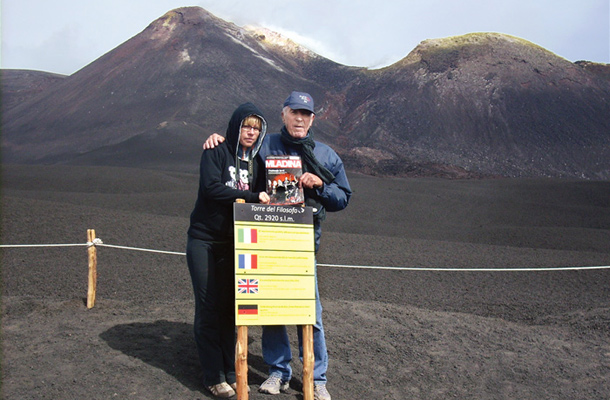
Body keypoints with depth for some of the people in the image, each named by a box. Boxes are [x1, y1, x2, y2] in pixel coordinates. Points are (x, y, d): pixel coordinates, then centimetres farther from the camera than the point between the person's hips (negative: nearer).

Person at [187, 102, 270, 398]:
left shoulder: (256, 162, 12)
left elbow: (261, 201, 15)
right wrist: (253, 196, -20)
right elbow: (211, 187, -19)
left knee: (229, 307, 7)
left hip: (234, 244, 4)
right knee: (209, 308, -2)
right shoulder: (216, 152, -4)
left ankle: (229, 372, 16)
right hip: (204, 240, -4)